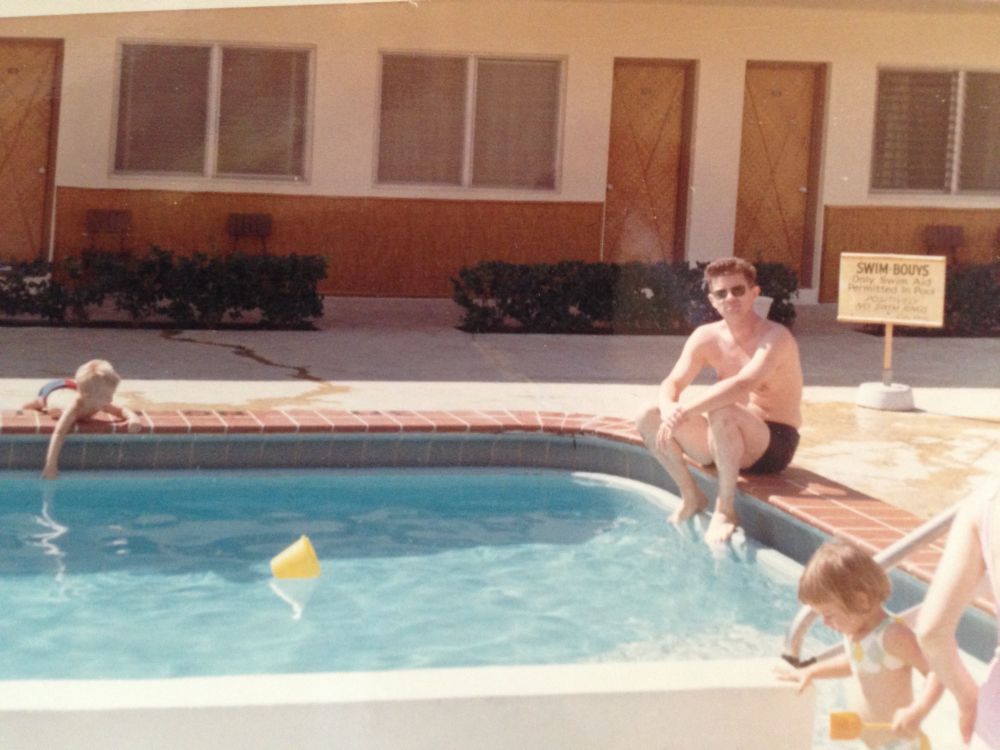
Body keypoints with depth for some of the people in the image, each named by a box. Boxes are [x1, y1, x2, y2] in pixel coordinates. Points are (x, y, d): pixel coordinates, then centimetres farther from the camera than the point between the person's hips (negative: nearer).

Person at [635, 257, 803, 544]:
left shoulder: (775, 337, -19)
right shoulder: (706, 337, 0)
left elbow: (743, 385, -35)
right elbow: (672, 384, -5)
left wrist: (685, 409, -39)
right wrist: (669, 408, -30)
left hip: (773, 445, -6)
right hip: (727, 442, 6)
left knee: (721, 412, -37)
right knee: (649, 418, -10)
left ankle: (726, 510, -23)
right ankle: (691, 497, 5)